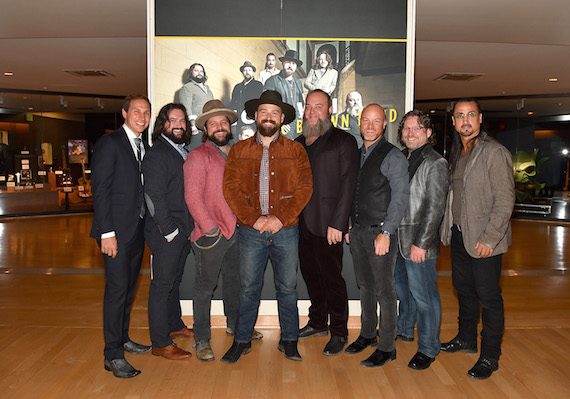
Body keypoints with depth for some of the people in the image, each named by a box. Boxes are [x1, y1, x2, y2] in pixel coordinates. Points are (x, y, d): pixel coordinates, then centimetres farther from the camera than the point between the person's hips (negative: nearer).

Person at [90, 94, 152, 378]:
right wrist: (107, 233, -18)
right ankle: (113, 355, 7)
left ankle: (122, 338, 31)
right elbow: (99, 190, -13)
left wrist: (146, 225, 7)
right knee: (117, 288, -3)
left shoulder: (144, 147, 14)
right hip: (116, 230, -7)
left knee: (129, 287, 15)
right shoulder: (109, 143, -8)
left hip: (138, 230, 7)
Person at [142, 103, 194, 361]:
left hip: (183, 231, 8)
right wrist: (169, 231, -17)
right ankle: (160, 344, 8)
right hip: (165, 233, -8)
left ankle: (175, 326, 35)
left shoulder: (182, 153, 15)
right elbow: (154, 197, -18)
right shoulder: (156, 154, -11)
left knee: (174, 280, 20)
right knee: (162, 284, -1)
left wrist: (188, 228, 11)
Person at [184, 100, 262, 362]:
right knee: (205, 286, 2)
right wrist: (210, 228, -17)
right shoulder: (198, 156, -8)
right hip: (210, 235, -7)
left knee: (234, 280, 20)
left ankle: (235, 325, 38)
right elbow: (193, 197, -14)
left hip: (236, 230, 7)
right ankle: (202, 340, 15)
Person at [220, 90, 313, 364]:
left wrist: (281, 219, -13)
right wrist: (254, 218, -12)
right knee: (249, 288, 8)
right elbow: (230, 188, -1)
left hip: (286, 230, 0)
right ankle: (242, 341, 24)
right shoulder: (239, 150, 9)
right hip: (250, 230, 0)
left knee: (288, 287, 9)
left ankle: (289, 340, 25)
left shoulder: (295, 150, 7)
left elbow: (305, 187, -2)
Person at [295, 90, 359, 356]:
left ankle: (339, 332, 16)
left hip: (328, 224, -6)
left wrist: (337, 223, -15)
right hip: (302, 223, 6)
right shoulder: (299, 143, 16)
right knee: (310, 274, 14)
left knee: (332, 278, 0)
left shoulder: (343, 141, -2)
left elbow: (348, 185, -9)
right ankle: (318, 322, 32)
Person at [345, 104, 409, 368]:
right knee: (365, 286, 16)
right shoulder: (357, 155, 13)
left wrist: (386, 232, -19)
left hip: (380, 232, -6)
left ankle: (386, 347, 12)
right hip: (357, 231, 7)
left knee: (384, 290, 0)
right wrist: (348, 226, 14)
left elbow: (400, 197, -13)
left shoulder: (393, 157, -8)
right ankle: (367, 334, 31)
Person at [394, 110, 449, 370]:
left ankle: (428, 348, 15)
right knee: (402, 288, 20)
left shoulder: (435, 163, -9)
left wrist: (421, 243, -17)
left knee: (423, 294, 1)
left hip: (420, 242, -7)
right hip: (396, 239, 7)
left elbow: (434, 208, -14)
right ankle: (404, 330, 40)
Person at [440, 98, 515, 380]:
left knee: (488, 297, 2)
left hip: (485, 240, -7)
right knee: (464, 290, 19)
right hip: (458, 235, 7)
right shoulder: (456, 154, 11)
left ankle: (490, 356, 16)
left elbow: (505, 200, -16)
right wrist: (448, 227, 9)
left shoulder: (495, 153, -13)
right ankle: (466, 338, 37)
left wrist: (489, 239, -19)